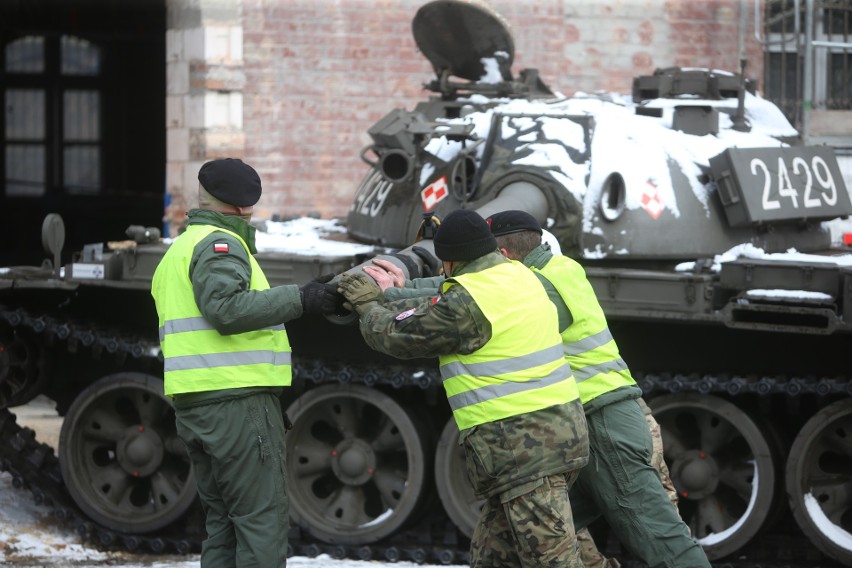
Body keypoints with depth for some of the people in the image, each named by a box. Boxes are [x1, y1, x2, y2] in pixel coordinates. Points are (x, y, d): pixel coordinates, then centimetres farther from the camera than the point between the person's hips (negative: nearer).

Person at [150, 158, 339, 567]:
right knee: (262, 522, -8)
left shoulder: (177, 253, 24)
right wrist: (298, 299, -20)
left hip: (192, 407, 9)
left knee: (223, 525, 13)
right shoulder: (219, 243, -7)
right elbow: (226, 306, -23)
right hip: (238, 399, -9)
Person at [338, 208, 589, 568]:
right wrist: (382, 305, 26)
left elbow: (398, 336, -1)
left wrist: (369, 306, 17)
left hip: (523, 446, -10)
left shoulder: (466, 302, -15)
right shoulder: (517, 275, 14)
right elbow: (432, 312, 25)